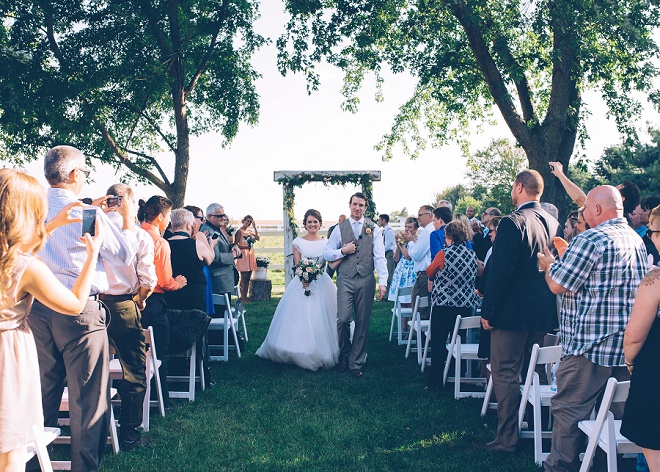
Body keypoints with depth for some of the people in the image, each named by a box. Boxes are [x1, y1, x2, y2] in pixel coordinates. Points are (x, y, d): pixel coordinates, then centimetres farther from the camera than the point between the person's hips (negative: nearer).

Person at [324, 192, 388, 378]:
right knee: (343, 319, -11)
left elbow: (379, 256, 0)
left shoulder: (373, 228, 7)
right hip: (345, 280, 0)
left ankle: (356, 362, 15)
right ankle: (344, 354, 15)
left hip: (366, 280, 0)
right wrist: (343, 251, -8)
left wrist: (382, 281, -10)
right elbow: (326, 254, 9)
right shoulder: (340, 228, 9)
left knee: (362, 322, 3)